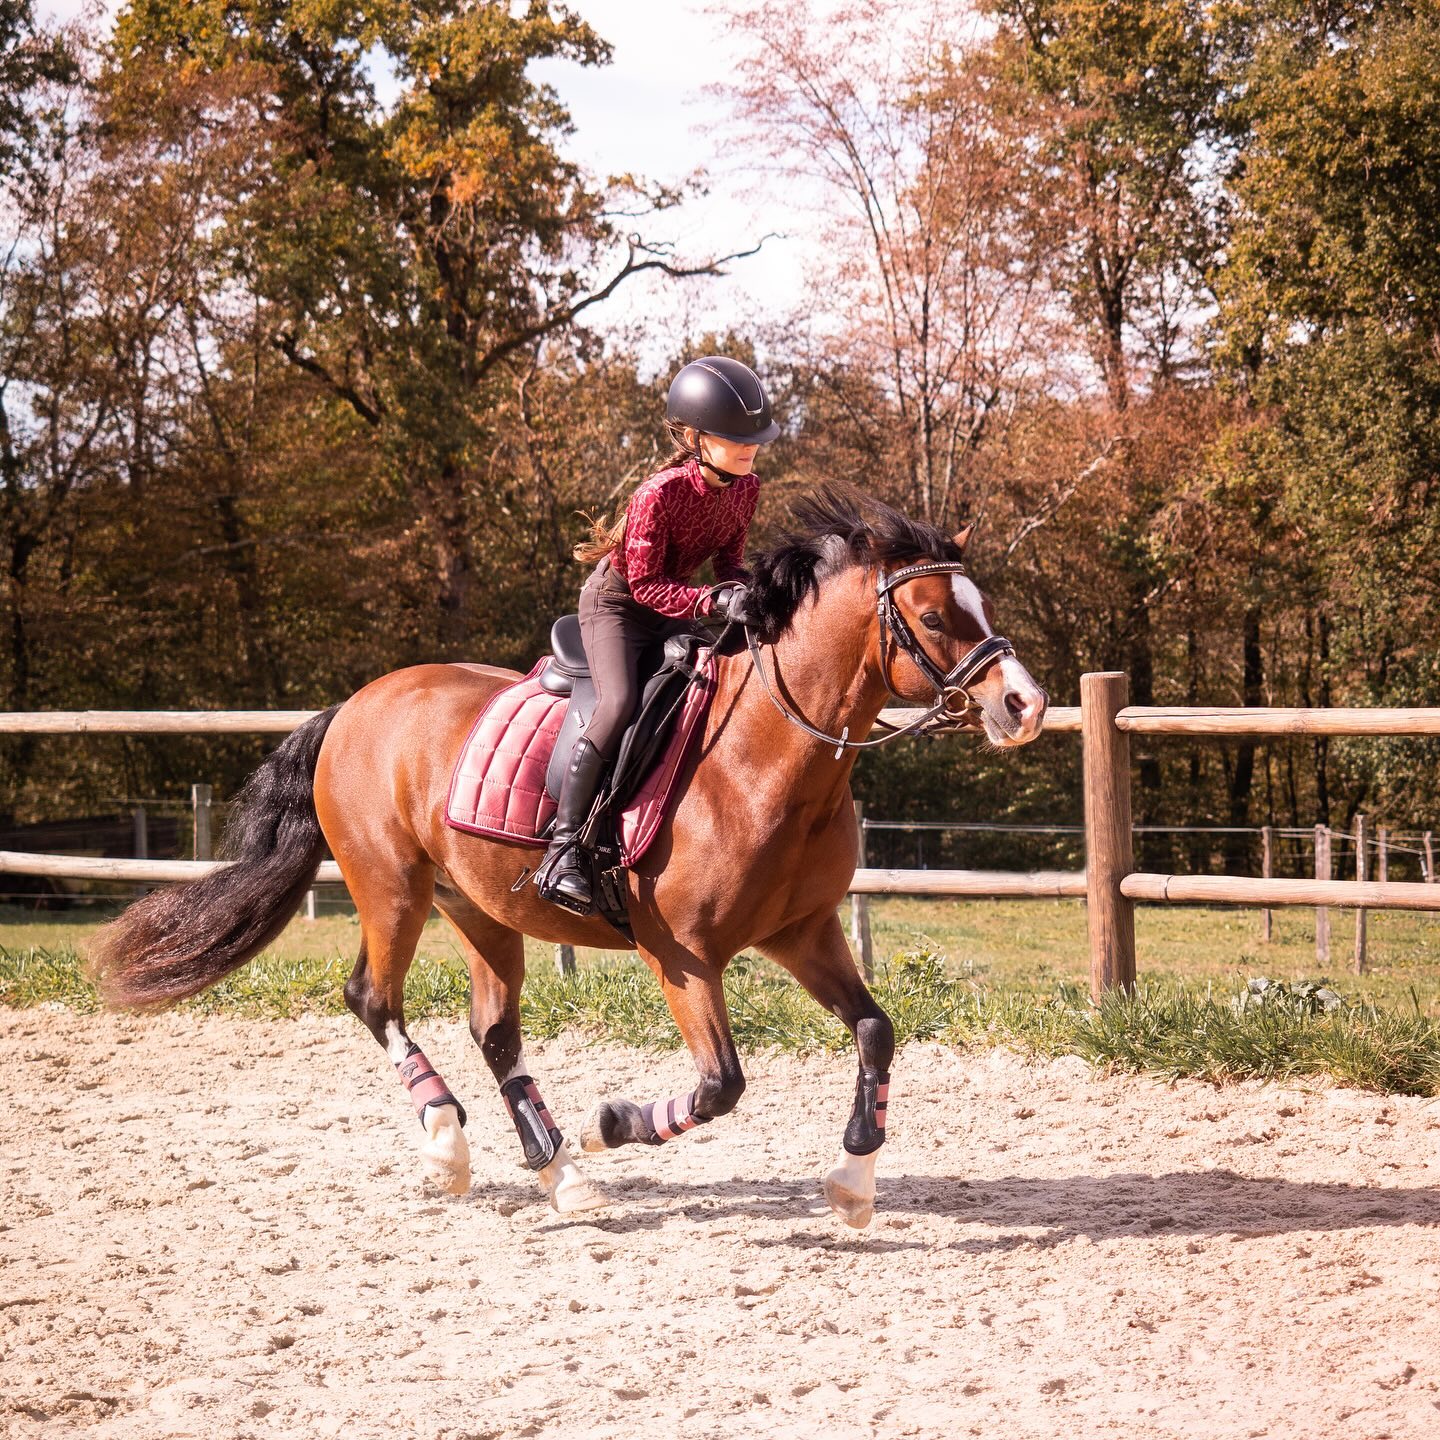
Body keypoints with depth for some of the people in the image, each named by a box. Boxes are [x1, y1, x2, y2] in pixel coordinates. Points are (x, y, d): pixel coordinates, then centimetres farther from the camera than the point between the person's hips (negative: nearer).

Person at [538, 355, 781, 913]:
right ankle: (563, 845, -27)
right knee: (619, 703, -28)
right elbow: (645, 582, -25)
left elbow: (729, 556, 6)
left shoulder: (746, 488, -7)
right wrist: (713, 601, -37)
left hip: (674, 609, 8)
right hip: (617, 601, -8)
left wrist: (742, 586, -17)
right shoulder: (661, 495, -29)